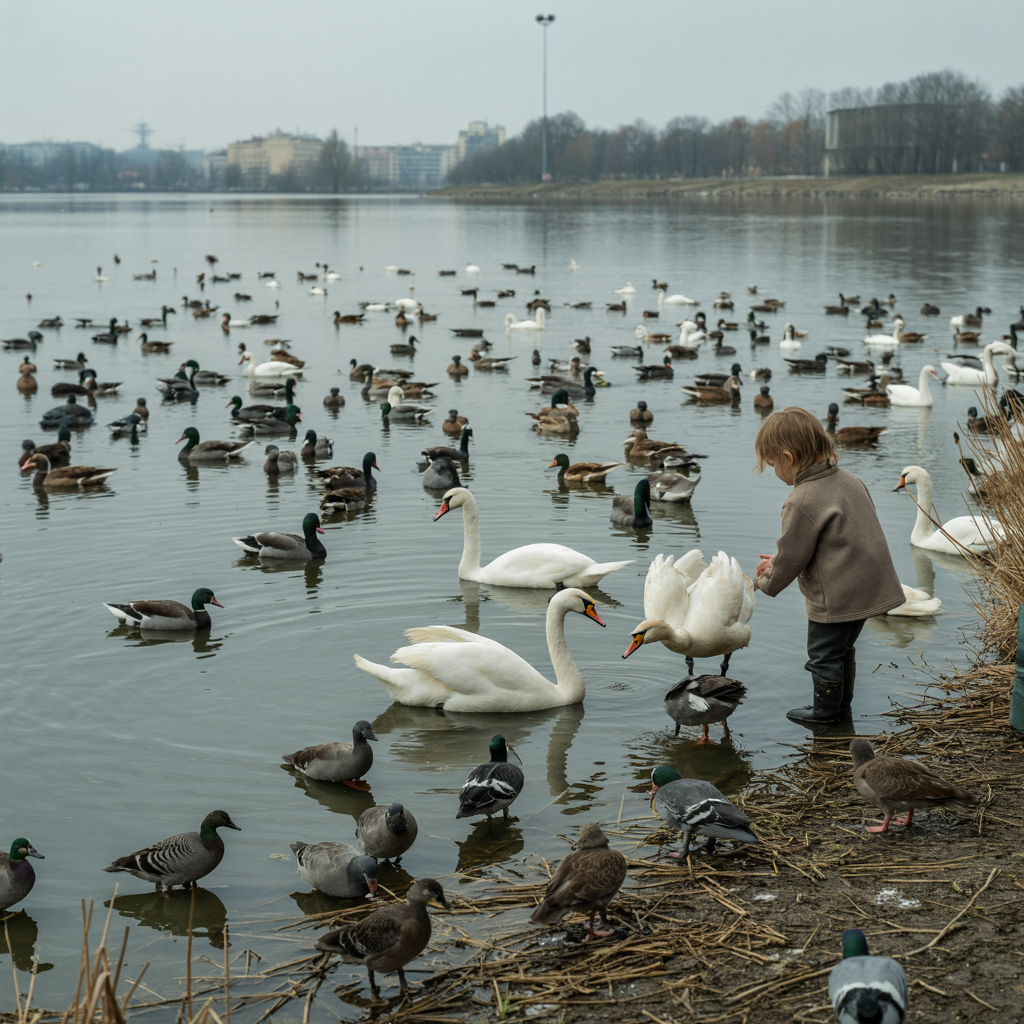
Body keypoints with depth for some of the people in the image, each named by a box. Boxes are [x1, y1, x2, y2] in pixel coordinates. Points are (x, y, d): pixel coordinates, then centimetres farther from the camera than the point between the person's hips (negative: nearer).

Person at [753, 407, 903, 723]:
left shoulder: (801, 503, -23)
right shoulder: (848, 480, 5)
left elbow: (792, 556, -14)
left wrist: (767, 583, 7)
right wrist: (777, 562, 16)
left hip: (833, 598, -9)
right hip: (867, 586, 9)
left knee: (823, 653, 11)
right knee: (843, 648, 26)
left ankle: (826, 710, 26)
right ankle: (841, 703, 39)